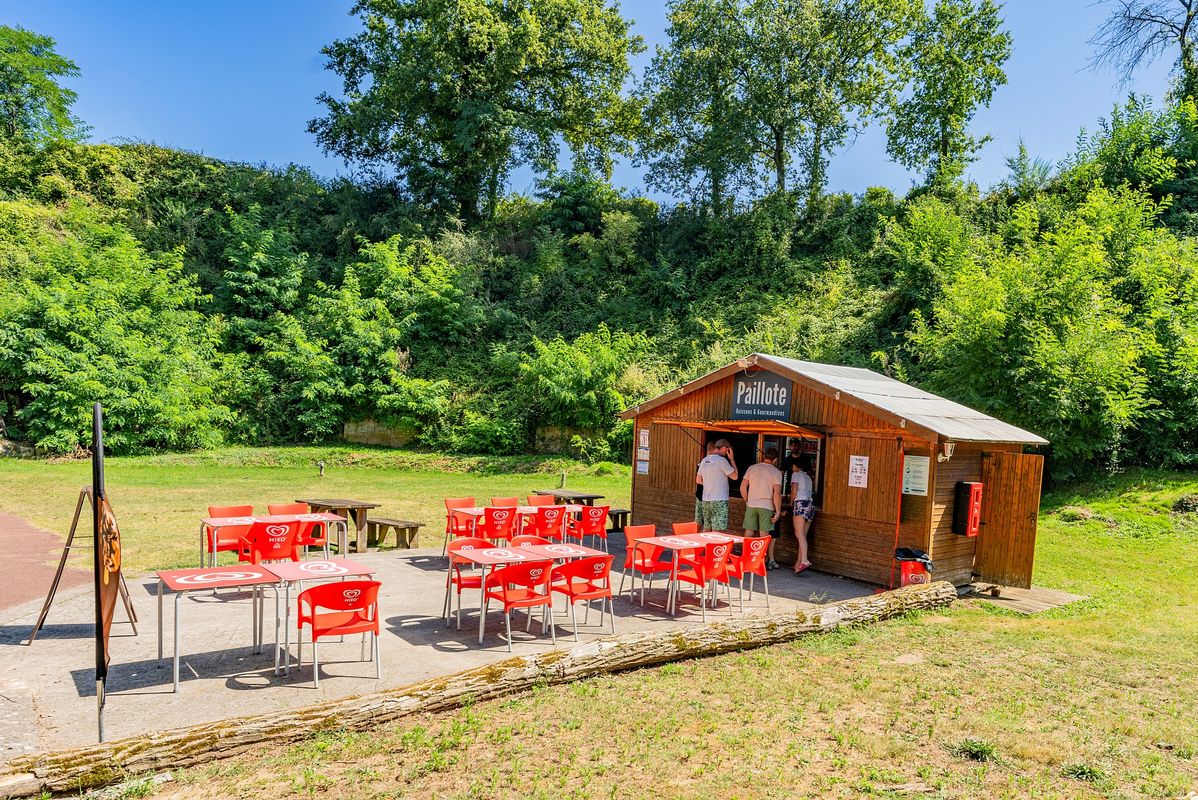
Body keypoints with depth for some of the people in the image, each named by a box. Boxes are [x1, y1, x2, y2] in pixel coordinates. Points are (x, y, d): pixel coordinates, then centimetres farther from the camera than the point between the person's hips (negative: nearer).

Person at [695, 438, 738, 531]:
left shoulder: (704, 461, 11)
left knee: (706, 530, 11)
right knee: (717, 532, -6)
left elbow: (698, 480, 17)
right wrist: (732, 459, -1)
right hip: (719, 501, -7)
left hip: (705, 501, 7)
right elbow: (735, 476, -7)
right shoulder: (721, 460, -12)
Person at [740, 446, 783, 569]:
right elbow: (777, 493, -12)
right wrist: (778, 511, -8)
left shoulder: (752, 468, 4)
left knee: (749, 533, 9)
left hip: (751, 506, 3)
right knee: (764, 535, 3)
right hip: (767, 507, -3)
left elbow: (742, 487, 4)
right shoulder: (776, 472, -4)